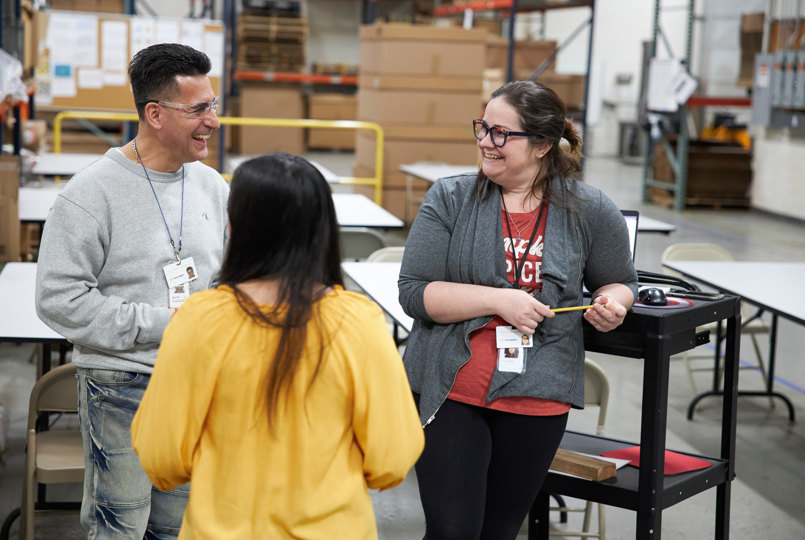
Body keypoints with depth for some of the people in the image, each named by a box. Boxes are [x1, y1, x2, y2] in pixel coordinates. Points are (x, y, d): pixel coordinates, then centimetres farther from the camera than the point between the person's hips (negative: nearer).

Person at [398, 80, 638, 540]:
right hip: (451, 391, -1)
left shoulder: (589, 211, 0)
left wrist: (612, 303, -9)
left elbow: (620, 281, 15)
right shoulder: (450, 199, -3)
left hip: (536, 398, 1)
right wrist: (499, 300, -19)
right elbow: (414, 292, -8)